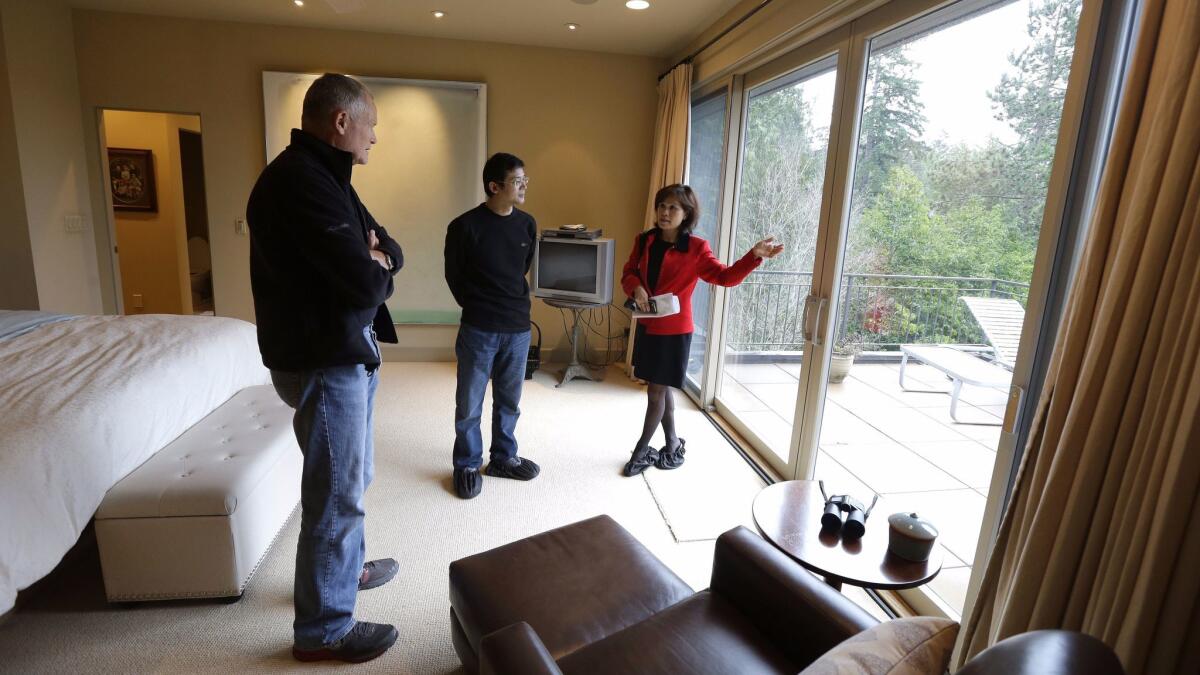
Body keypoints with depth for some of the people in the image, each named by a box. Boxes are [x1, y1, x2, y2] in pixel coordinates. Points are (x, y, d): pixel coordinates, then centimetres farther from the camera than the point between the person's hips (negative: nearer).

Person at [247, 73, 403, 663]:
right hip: (323, 361, -10)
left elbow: (389, 250, 13)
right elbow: (367, 282, -27)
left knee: (351, 478, 23)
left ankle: (346, 569, 44)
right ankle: (323, 630, 20)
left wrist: (375, 254, -10)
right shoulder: (300, 181, -21)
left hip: (348, 352, 11)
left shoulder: (325, 178, 13)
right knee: (335, 495, 2)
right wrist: (377, 269, -4)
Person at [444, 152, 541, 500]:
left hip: (518, 328, 4)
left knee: (509, 400, 15)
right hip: (478, 329, -4)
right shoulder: (465, 226, -11)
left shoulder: (527, 224, 3)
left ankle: (503, 458, 32)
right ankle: (467, 465, 24)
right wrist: (476, 306, 9)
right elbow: (453, 275, 1)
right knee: (469, 403, 6)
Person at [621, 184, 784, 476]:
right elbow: (628, 272, 9)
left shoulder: (696, 248, -11)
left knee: (656, 392, 2)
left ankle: (642, 450, 21)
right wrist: (636, 288, -13)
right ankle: (673, 443, 36)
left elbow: (725, 276, -11)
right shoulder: (644, 241, 2)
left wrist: (754, 256, -25)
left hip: (674, 330, -5)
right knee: (661, 389, 17)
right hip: (647, 326, 5)